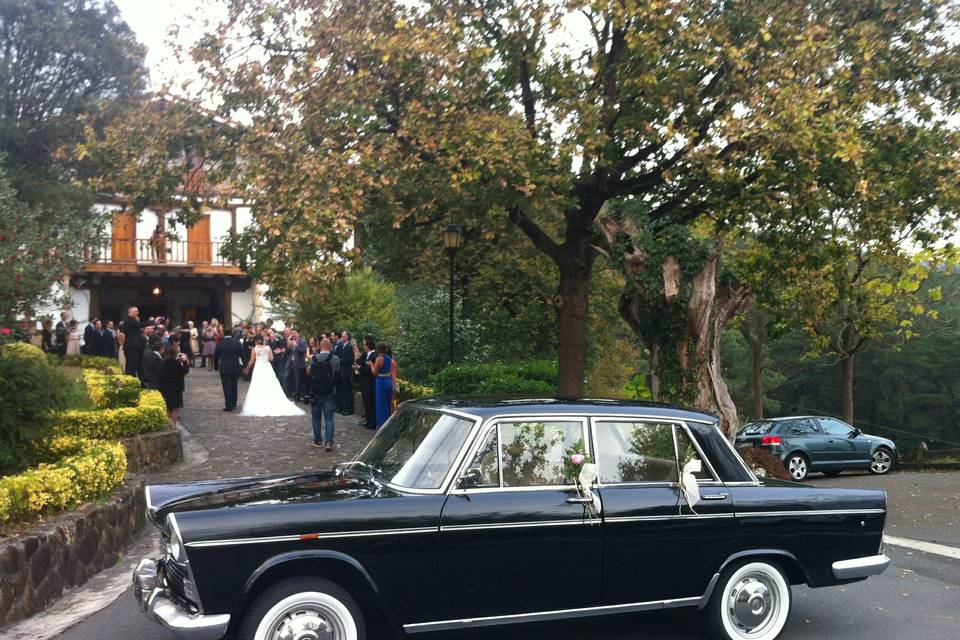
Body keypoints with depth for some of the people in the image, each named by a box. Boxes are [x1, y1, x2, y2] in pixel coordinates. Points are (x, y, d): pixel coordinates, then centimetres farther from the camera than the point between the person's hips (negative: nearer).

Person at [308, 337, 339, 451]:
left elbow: (308, 371, 8)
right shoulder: (335, 359, -7)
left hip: (315, 391, 1)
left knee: (316, 418, 13)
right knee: (329, 418, 3)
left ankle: (317, 441, 18)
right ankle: (329, 441, -7)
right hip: (328, 392, -1)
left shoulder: (313, 358, -5)